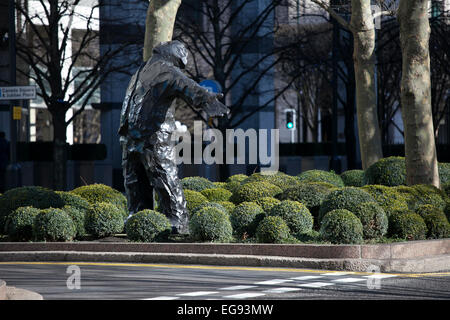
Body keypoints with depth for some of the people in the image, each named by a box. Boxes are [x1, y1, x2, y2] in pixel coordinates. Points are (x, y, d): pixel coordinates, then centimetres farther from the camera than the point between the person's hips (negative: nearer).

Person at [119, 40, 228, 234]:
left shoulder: (139, 73, 23)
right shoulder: (168, 72, -4)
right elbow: (186, 87, -26)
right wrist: (208, 100, -42)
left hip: (129, 140, 7)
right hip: (154, 139, -7)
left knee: (138, 201, 11)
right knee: (171, 193, -4)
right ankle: (178, 229, -8)